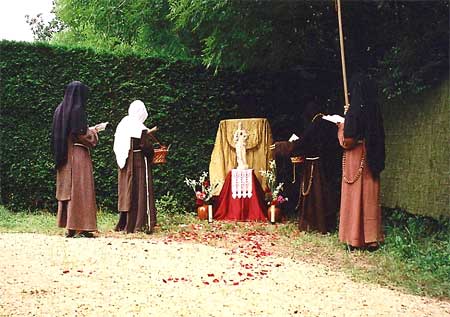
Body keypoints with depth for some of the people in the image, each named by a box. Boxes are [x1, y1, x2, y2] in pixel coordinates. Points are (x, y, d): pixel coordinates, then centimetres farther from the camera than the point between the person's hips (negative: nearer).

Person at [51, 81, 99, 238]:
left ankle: (67, 226, 12)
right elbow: (81, 134, -17)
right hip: (78, 154, -8)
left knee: (66, 188, 9)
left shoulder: (60, 110, 11)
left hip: (63, 156, 8)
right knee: (79, 188, -5)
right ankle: (80, 226, -5)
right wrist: (92, 132, 3)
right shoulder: (78, 110, -12)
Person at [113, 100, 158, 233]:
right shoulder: (141, 129, -14)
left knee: (126, 192, 13)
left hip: (125, 165, 7)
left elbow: (117, 147, 12)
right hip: (139, 164, -7)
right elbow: (148, 149, -17)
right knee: (141, 192, 0)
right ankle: (139, 224, -1)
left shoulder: (122, 125, 6)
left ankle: (123, 224, 17)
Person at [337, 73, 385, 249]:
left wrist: (341, 127, 1)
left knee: (355, 197, 2)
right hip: (371, 160, 7)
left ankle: (356, 238, 7)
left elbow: (347, 141, -17)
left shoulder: (355, 111, -16)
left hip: (356, 160, -7)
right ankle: (371, 237, 16)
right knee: (369, 197, 11)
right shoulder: (374, 110, 4)